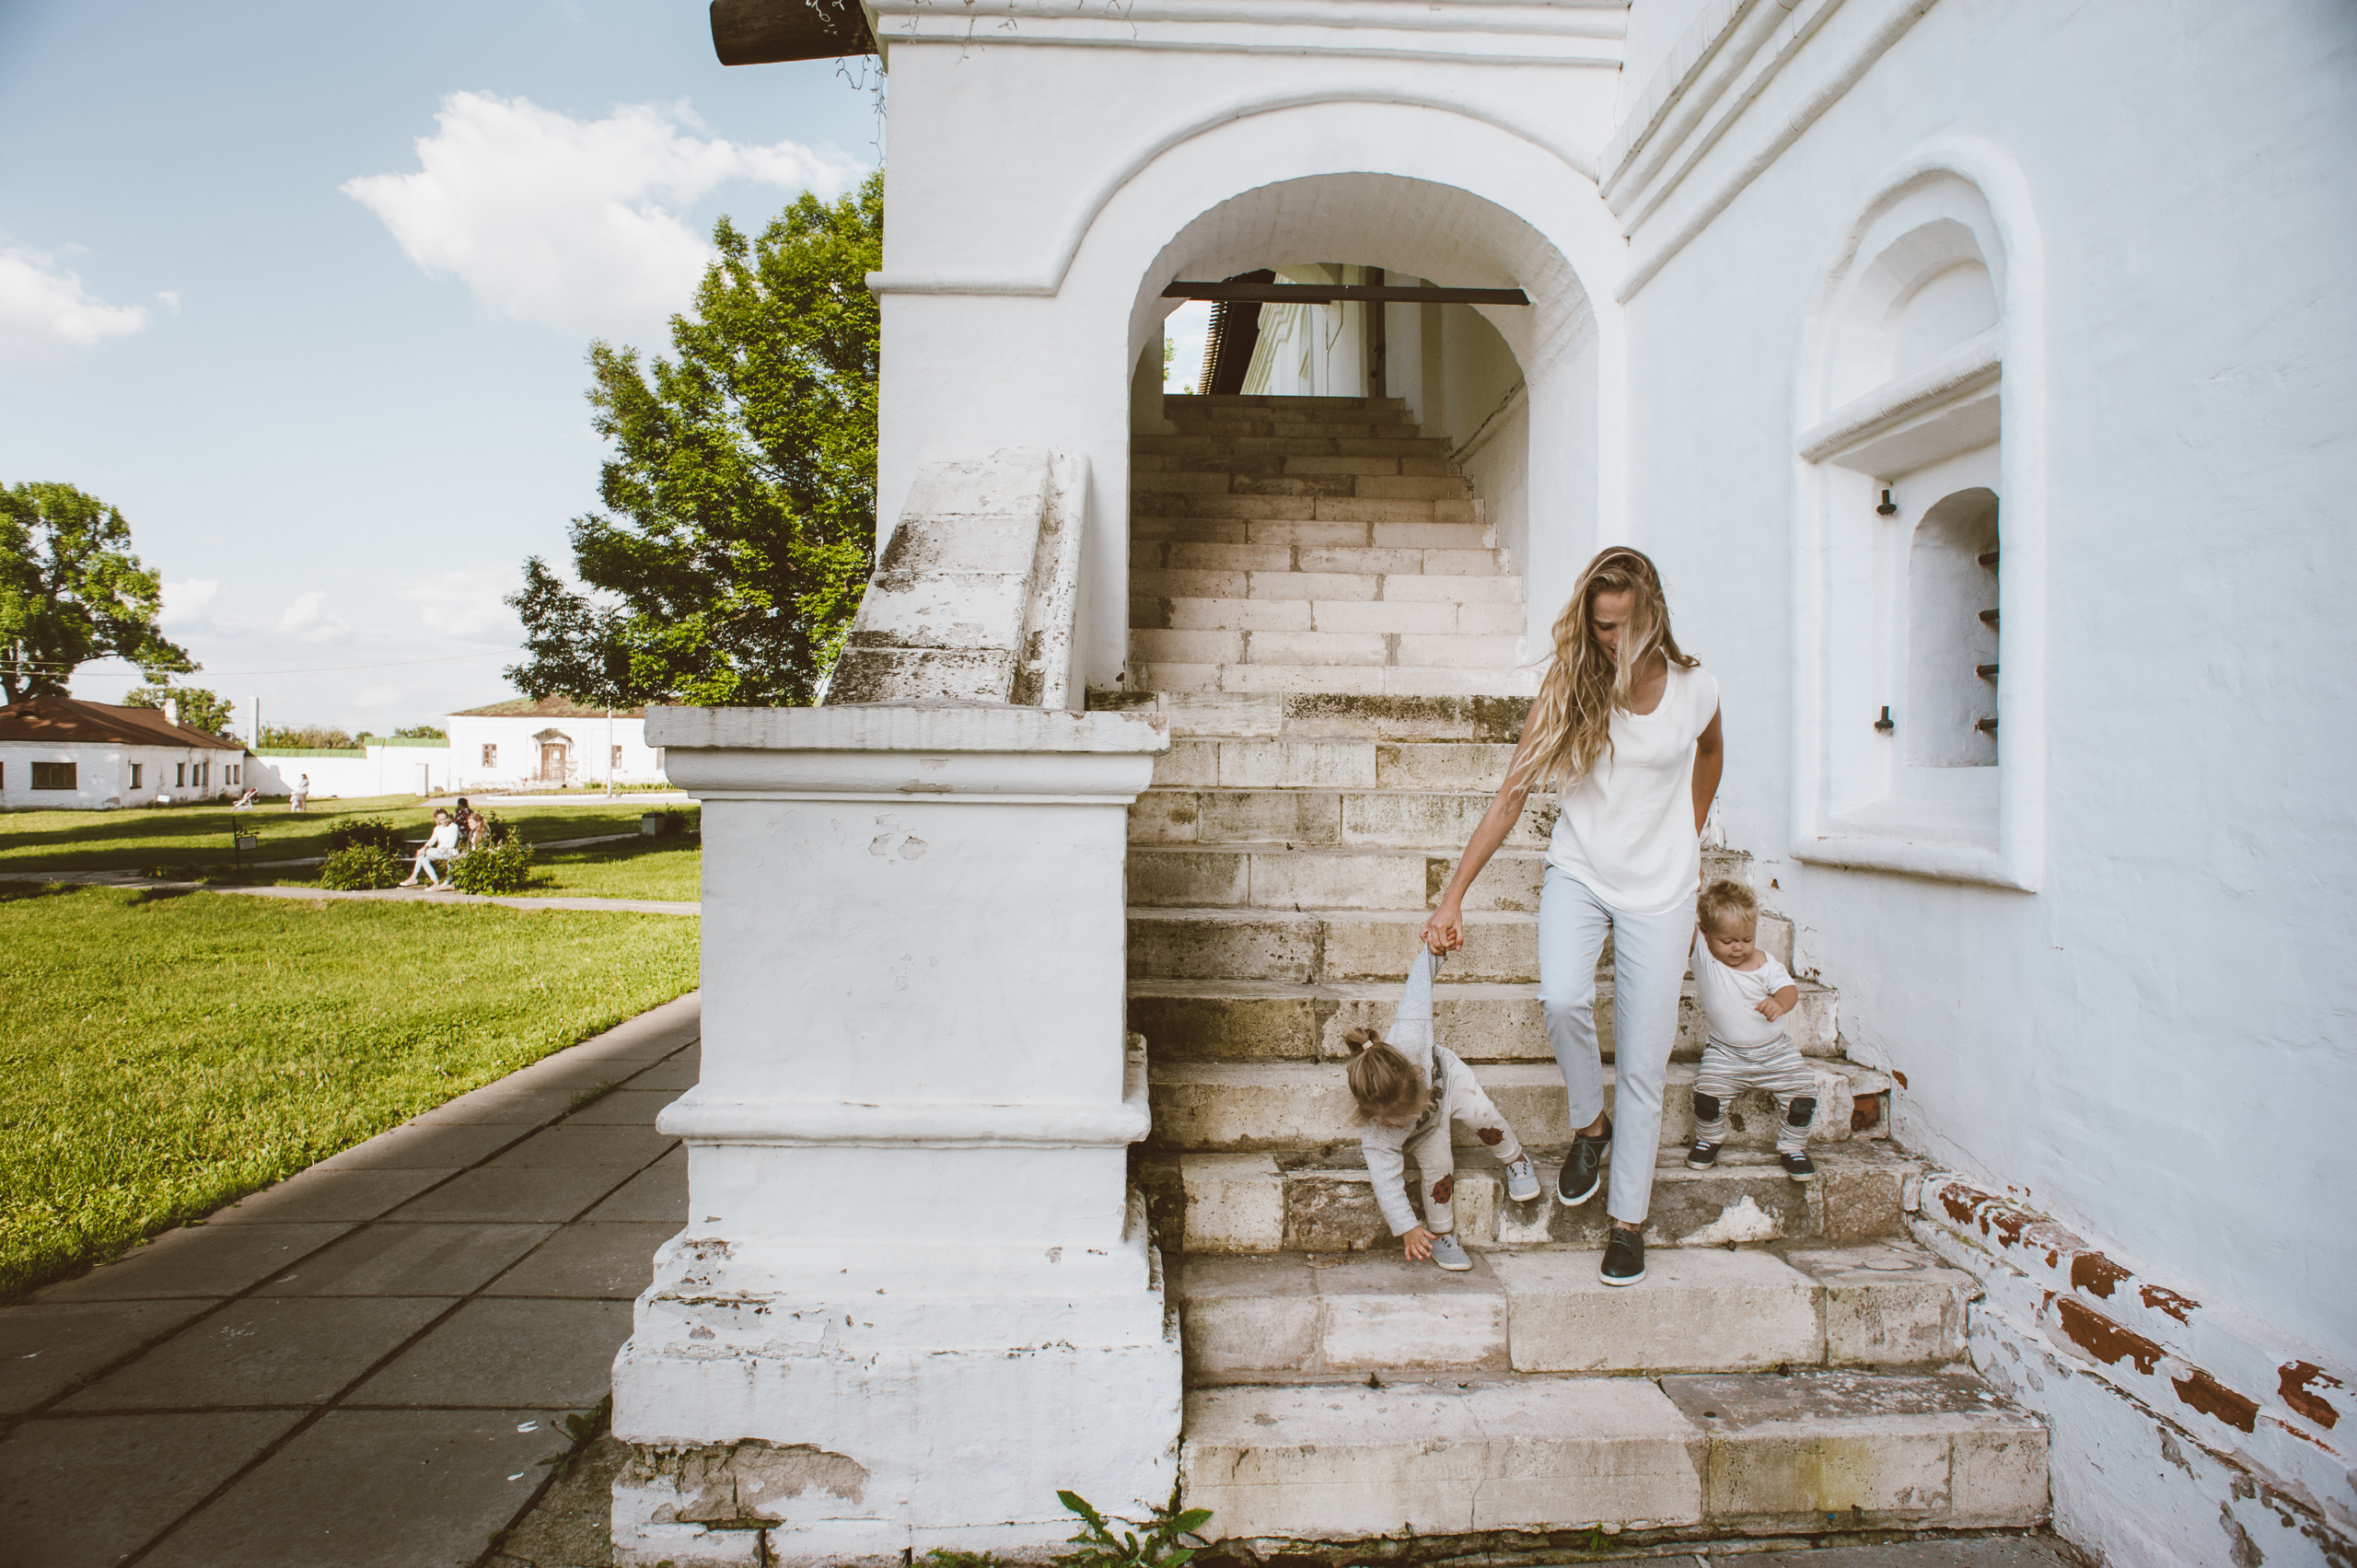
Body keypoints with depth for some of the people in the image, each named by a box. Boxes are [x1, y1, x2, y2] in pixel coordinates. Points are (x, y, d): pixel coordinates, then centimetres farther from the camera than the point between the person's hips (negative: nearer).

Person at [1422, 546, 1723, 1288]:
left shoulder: (1695, 688, -6)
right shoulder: (1568, 690, -9)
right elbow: (1511, 795, -10)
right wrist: (1452, 896, -14)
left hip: (1660, 891, 1)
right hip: (1578, 873, 0)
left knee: (1643, 1064, 2)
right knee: (1562, 999, -27)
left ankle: (1629, 1219, 21)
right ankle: (1590, 1124, 5)